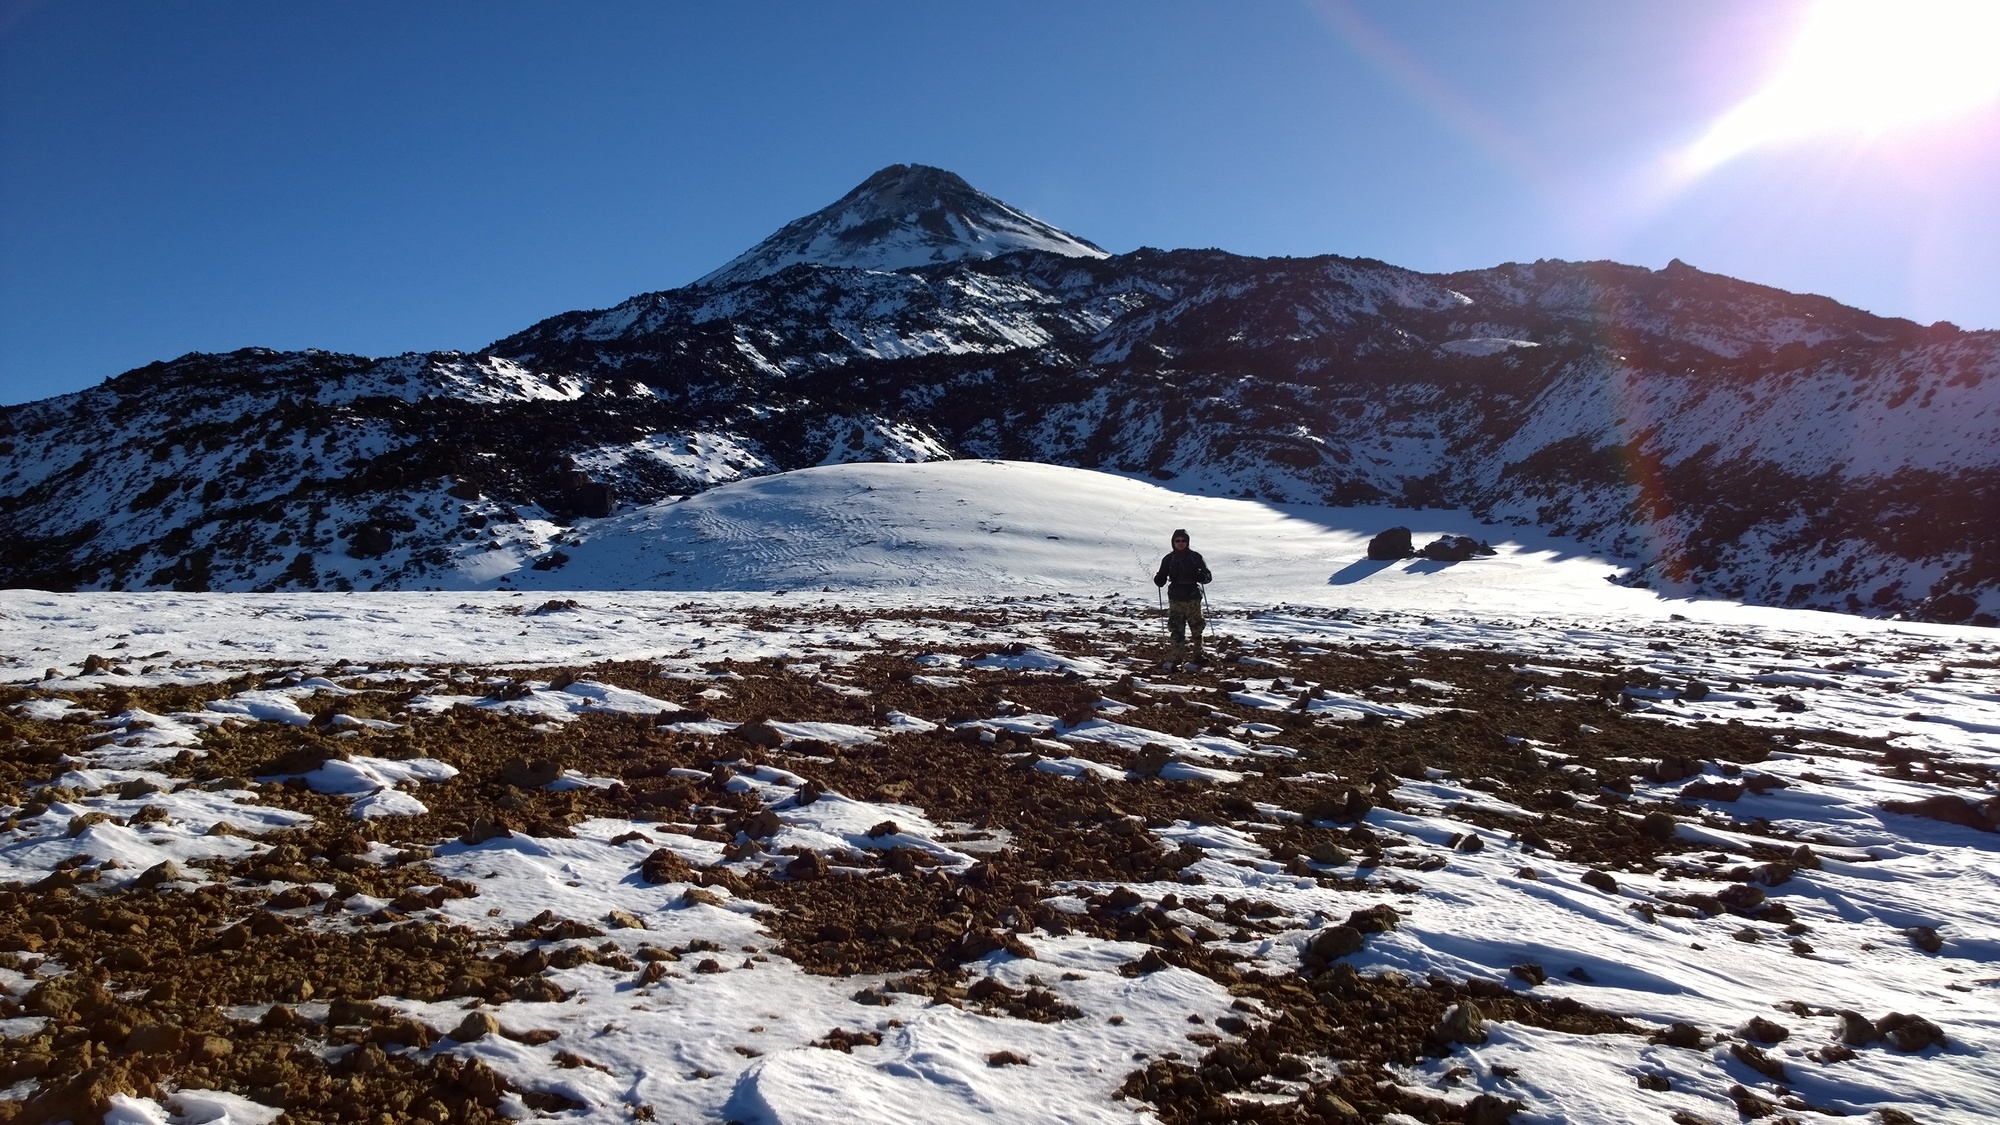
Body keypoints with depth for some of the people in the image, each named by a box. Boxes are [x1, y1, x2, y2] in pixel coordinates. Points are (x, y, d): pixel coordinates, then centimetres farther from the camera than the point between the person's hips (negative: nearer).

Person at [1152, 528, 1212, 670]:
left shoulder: (1195, 557, 0)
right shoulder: (1169, 559, 5)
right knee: (1176, 630, -5)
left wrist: (1201, 576, -21)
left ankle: (1198, 657, 19)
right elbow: (1161, 580, 10)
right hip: (1175, 600, 1)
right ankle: (1175, 659, -4)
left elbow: (1208, 576, 1)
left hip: (1192, 599, -1)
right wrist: (1158, 580, -13)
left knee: (1196, 629, 6)